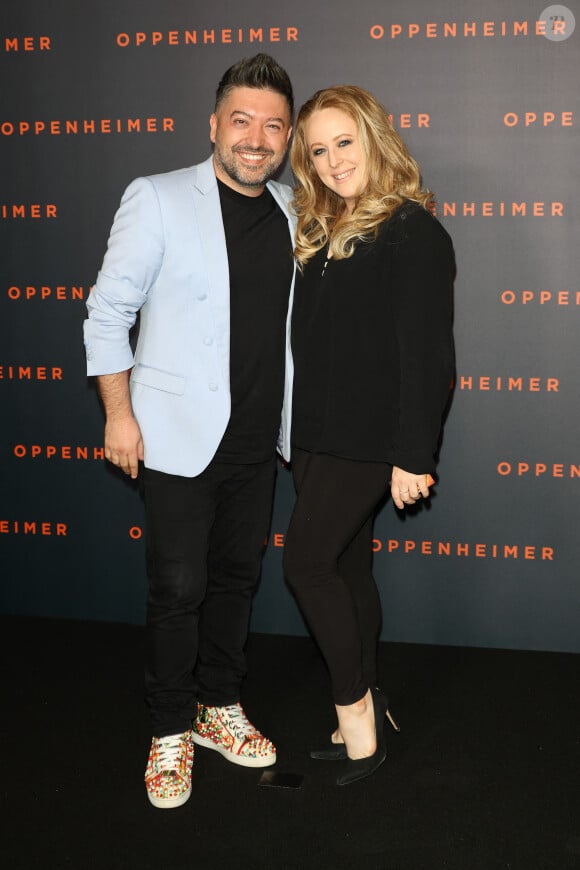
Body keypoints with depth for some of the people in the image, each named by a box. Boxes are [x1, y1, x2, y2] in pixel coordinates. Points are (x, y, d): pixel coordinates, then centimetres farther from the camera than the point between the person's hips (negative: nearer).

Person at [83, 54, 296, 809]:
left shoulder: (291, 213, 6)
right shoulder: (158, 200, -8)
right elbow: (109, 310, -6)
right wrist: (119, 415, -9)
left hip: (257, 437, 5)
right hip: (180, 435, -5)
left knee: (238, 576, 14)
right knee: (179, 588, 1)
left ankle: (220, 708, 32)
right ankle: (171, 734, 19)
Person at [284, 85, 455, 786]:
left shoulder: (414, 233, -11)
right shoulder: (316, 233, 12)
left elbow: (427, 354, -15)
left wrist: (413, 454, -18)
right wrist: (295, 428, 10)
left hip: (369, 438, -8)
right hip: (314, 434, 8)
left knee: (307, 561, -10)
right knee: (346, 567, 13)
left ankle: (354, 707, 8)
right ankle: (365, 713, 26)